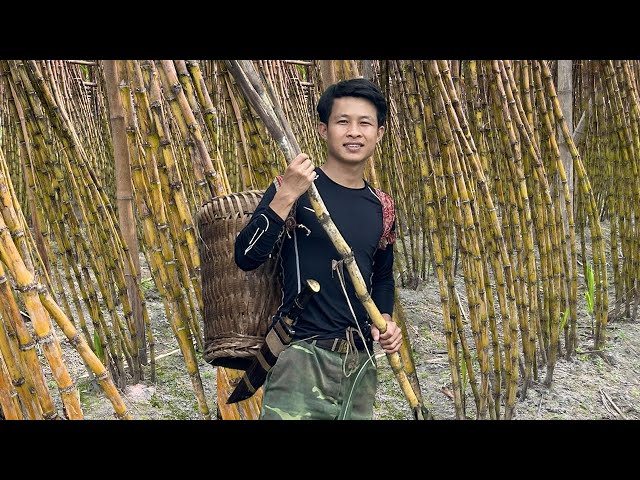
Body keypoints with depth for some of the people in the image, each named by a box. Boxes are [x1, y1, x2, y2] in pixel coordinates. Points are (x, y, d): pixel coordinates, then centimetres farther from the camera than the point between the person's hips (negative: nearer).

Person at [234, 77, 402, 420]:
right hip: (303, 357, -5)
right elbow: (247, 258, -16)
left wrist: (385, 319, 4)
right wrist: (285, 195, -25)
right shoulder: (295, 188, -6)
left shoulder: (381, 207, 8)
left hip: (361, 363, 5)